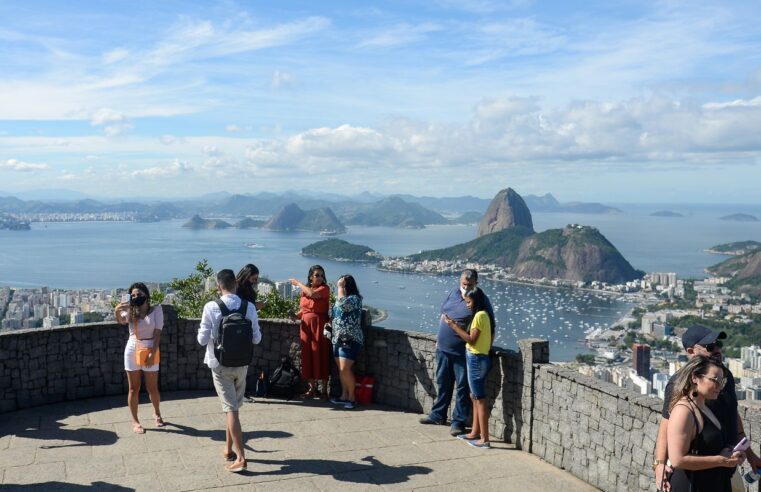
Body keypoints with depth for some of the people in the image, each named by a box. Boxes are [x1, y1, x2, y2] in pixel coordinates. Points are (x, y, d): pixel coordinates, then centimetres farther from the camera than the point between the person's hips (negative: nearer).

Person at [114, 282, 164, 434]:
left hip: (150, 350, -2)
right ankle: (135, 421, 16)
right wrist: (116, 311, -38)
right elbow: (121, 320, -16)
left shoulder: (156, 309, -3)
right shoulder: (130, 311, 4)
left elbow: (157, 333, -8)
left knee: (152, 388, 8)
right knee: (134, 388, 7)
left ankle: (157, 414, 32)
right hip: (132, 350, 2)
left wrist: (153, 353, -16)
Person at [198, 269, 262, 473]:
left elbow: (202, 339, -11)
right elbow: (256, 338, -1)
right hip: (242, 364, 3)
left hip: (220, 364, -3)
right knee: (234, 406, 19)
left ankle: (240, 457, -5)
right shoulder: (249, 307, -6)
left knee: (231, 409, -2)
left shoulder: (211, 307, -14)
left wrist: (202, 331, 10)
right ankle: (229, 449, 31)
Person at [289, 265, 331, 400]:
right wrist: (296, 315, -1)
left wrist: (298, 284, -10)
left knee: (320, 356, -4)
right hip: (306, 326, 5)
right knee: (307, 357, 6)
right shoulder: (305, 290, 11)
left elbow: (312, 294, -24)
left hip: (320, 326, -5)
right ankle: (312, 389, 15)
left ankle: (324, 390, 3)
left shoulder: (324, 288, -5)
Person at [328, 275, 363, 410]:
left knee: (345, 369, -13)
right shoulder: (340, 298, 16)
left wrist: (340, 286, -17)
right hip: (338, 338, 9)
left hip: (350, 340, -9)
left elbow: (342, 304, -29)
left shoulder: (355, 298, -10)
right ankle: (344, 396, 17)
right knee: (341, 369, 9)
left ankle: (352, 397, -3)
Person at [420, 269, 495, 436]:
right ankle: (438, 415, 33)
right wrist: (439, 337, 18)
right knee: (442, 383, 18)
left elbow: (490, 327, -8)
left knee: (463, 387, 2)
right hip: (443, 348, 6)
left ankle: (458, 422, 11)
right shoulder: (454, 292, 7)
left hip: (463, 353, -6)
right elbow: (443, 311, 19)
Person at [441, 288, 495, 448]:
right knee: (476, 397, 16)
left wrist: (453, 325, -17)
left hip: (476, 360, -10)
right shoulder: (485, 315, 12)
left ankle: (484, 439, -1)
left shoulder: (479, 315, -16)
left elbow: (471, 339, -19)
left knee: (480, 399, -5)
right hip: (478, 358, 10)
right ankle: (475, 433, 25)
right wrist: (456, 325, 9)